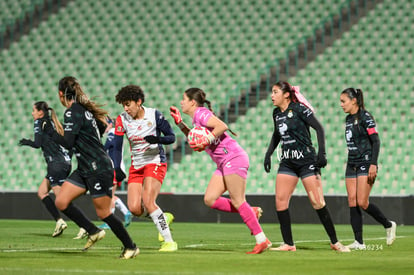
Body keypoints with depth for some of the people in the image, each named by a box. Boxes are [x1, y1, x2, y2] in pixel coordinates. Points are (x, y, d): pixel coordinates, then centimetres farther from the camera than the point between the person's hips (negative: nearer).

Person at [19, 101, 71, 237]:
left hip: (56, 164, -9)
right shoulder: (53, 123, 19)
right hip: (66, 162, 9)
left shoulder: (39, 123, -3)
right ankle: (59, 221, 6)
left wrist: (26, 142, 5)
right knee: (41, 192, 15)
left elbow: (37, 144, -12)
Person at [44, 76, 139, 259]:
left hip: (98, 169, -9)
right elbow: (101, 125, 23)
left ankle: (130, 247, 13)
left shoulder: (73, 112, -17)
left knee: (103, 212, -1)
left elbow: (67, 142, -23)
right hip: (84, 170, 9)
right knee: (61, 202, 1)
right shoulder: (84, 109, 11)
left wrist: (49, 131, -10)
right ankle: (93, 232, 11)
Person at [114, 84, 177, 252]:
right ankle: (164, 218, 20)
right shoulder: (122, 120, -3)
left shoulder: (154, 115, -10)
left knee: (147, 202, -23)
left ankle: (169, 241, -15)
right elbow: (117, 147, -2)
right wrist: (117, 168, -15)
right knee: (134, 208, -10)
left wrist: (158, 139, -25)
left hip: (155, 163, -4)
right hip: (136, 166, 4)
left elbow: (172, 137, -5)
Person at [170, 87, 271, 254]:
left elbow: (222, 126, -22)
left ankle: (262, 240, -10)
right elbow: (197, 143, 31)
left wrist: (206, 141, -21)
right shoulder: (196, 118, 21)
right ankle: (251, 213, 6)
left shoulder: (201, 113, -8)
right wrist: (179, 122, 26)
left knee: (237, 201, -12)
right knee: (209, 199, 2)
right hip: (224, 163, 10)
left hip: (233, 158, -10)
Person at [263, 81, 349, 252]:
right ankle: (288, 244, 2)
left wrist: (321, 153, -21)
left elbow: (319, 128, -13)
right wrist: (268, 153, 16)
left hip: (306, 160, -7)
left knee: (317, 202, -7)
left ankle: (335, 242, 3)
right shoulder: (277, 113, 10)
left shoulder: (298, 108, -11)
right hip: (287, 162, 7)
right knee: (280, 200, -5)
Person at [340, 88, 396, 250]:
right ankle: (359, 242, -1)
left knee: (362, 203, -12)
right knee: (352, 202, -1)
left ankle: (388, 225, 10)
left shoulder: (365, 117, -10)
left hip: (366, 164, -8)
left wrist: (373, 164, -20)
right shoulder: (348, 119, 14)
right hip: (352, 165, 8)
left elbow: (376, 141, -14)